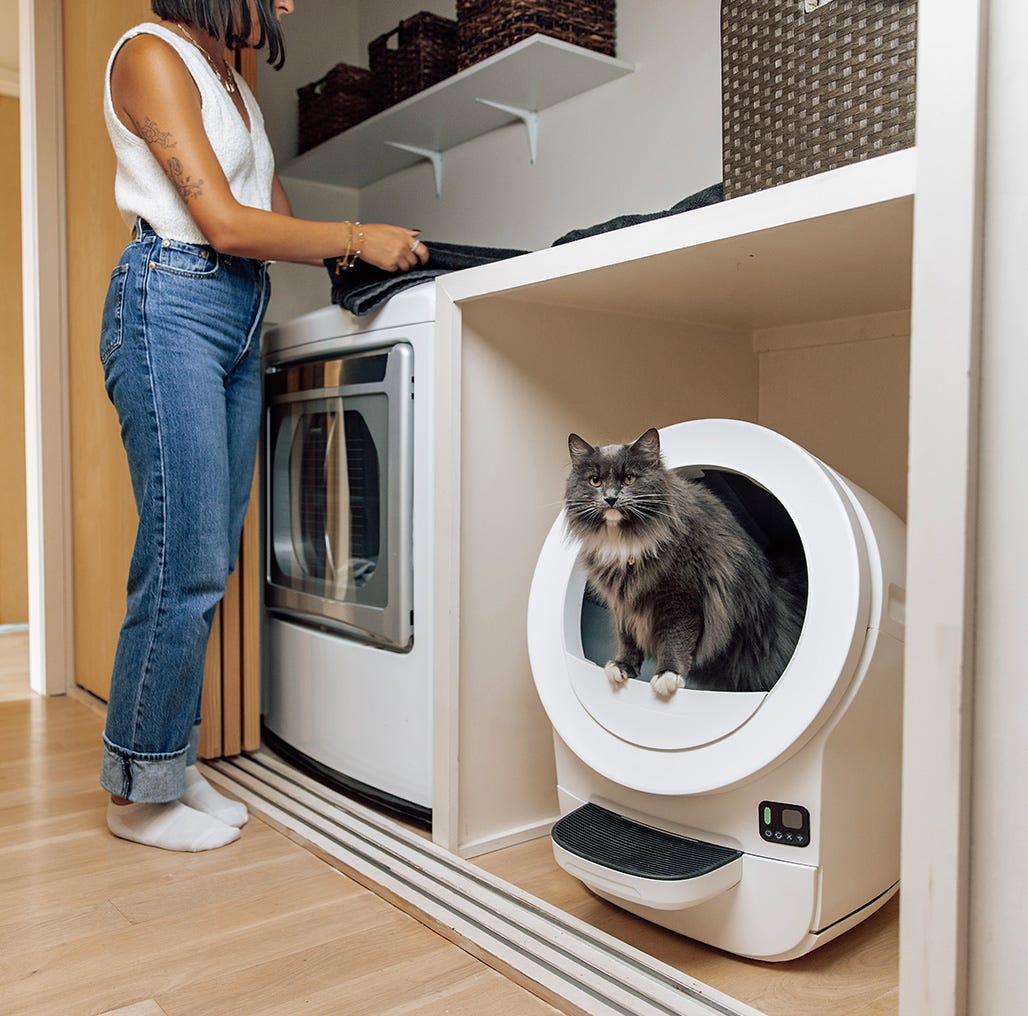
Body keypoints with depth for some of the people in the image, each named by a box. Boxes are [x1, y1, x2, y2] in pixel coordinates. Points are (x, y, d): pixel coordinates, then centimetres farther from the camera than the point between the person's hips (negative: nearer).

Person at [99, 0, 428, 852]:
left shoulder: (234, 86, 23)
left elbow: (279, 220, 18)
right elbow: (223, 222, -13)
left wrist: (379, 248, 6)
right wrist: (357, 238, -7)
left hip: (241, 320, 8)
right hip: (170, 304, -8)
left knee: (211, 562, 6)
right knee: (185, 560, -9)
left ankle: (174, 763, 18)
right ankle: (138, 790, 7)